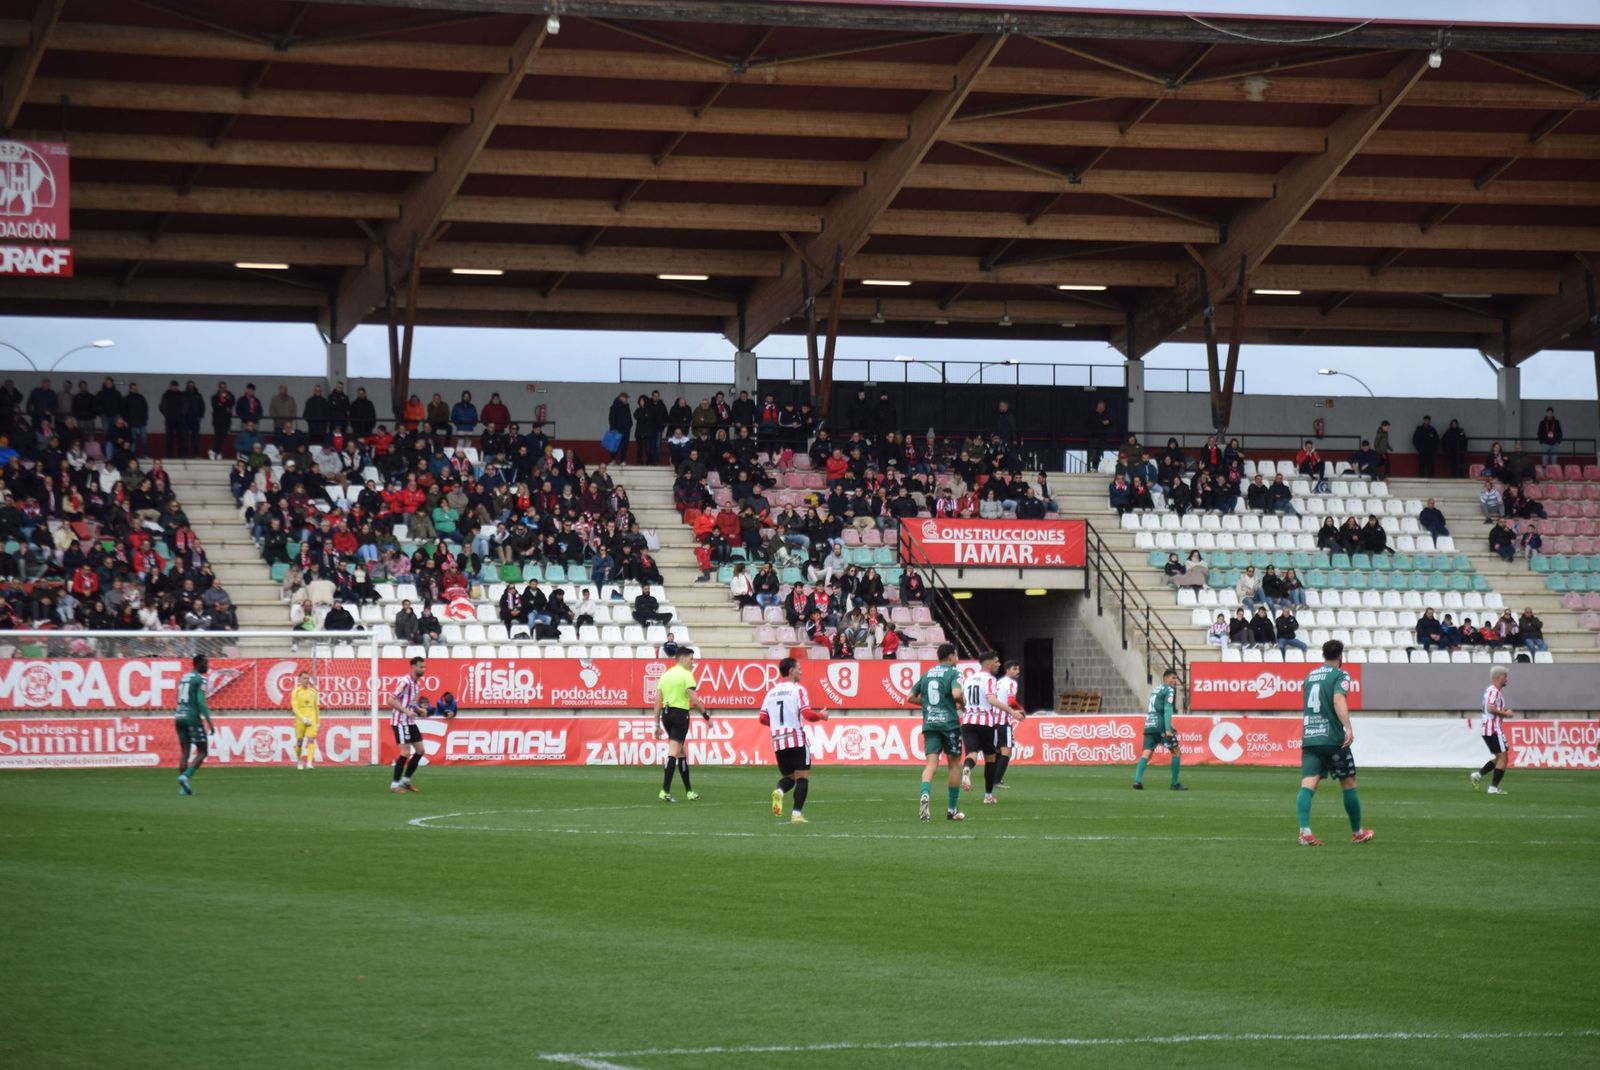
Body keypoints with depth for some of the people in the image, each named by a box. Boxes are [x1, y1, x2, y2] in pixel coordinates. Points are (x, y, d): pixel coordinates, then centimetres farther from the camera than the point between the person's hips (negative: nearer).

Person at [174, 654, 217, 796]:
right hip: (192, 718, -7)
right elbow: (201, 702, -17)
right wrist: (210, 722, -17)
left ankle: (183, 787, 4)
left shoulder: (183, 677, 16)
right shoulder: (200, 679, -8)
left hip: (179, 717, 7)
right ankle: (185, 776, -16)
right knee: (202, 751, 1)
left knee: (184, 752, 9)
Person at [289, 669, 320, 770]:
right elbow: (294, 708, -10)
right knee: (299, 741, 7)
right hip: (300, 720, -2)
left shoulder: (313, 692, 11)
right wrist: (303, 718, -21)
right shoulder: (296, 692, -1)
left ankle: (309, 763, -22)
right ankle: (299, 760, 31)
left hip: (311, 720, 2)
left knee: (311, 739, -15)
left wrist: (318, 722, 17)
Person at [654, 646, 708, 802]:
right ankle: (665, 791, -16)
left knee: (680, 752, 16)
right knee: (673, 752, -9)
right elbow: (694, 700, -14)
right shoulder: (686, 675, -7)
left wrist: (657, 724, 15)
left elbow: (658, 702, 12)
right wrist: (706, 716, -4)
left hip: (666, 714, 7)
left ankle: (689, 791, 22)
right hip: (680, 714, -7)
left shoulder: (666, 675, 13)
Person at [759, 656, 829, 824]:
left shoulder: (772, 692, 10)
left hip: (778, 741, 5)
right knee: (802, 777, 2)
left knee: (788, 776, 18)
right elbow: (807, 714, -16)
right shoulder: (798, 690, -6)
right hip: (797, 740, -5)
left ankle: (779, 791, -15)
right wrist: (822, 715, 4)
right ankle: (796, 813, -9)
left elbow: (763, 719, 7)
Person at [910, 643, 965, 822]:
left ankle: (925, 794, -36)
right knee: (954, 764, 11)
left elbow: (912, 697, 14)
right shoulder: (953, 673, -4)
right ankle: (952, 809, 15)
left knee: (931, 763, -5)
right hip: (949, 723, -4)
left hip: (929, 723, 4)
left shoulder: (927, 674, 13)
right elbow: (956, 693, -21)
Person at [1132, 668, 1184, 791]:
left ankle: (1137, 780, -18)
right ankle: (1174, 784, 5)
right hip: (1160, 726, -7)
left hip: (1149, 725, 7)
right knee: (1176, 752, 6)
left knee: (1146, 753, 0)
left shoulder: (1156, 689, 22)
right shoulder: (1169, 690, -2)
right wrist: (1168, 729, -19)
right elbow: (1167, 710, -13)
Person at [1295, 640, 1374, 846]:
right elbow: (1338, 700, -20)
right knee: (1348, 783, 12)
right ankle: (1357, 832, 21)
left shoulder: (1310, 675, 18)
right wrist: (1348, 727, -29)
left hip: (1308, 737, 5)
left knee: (1308, 784, -7)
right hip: (1332, 738, -5)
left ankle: (1304, 830, -26)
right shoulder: (1340, 675, -2)